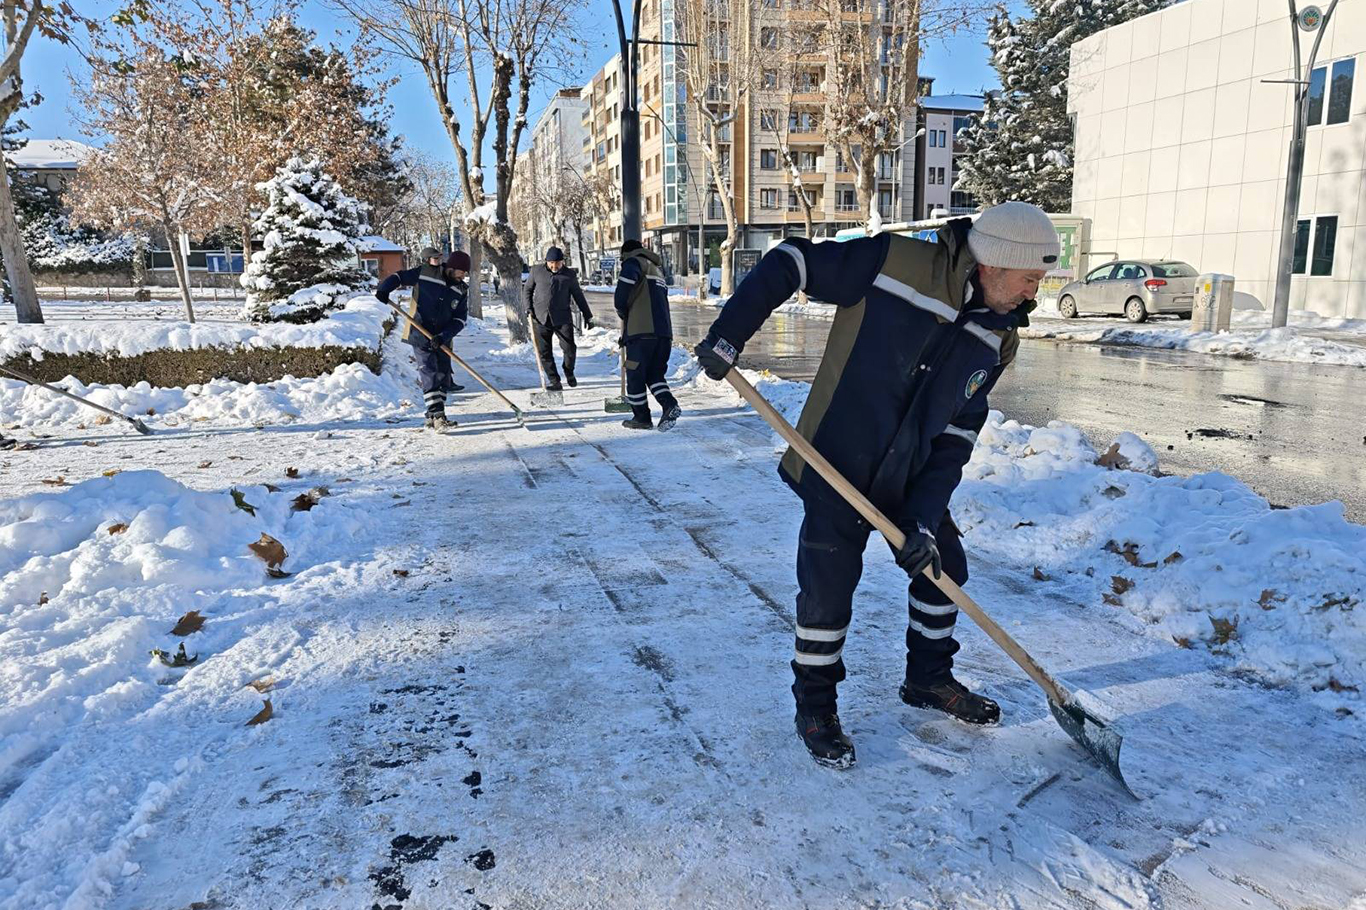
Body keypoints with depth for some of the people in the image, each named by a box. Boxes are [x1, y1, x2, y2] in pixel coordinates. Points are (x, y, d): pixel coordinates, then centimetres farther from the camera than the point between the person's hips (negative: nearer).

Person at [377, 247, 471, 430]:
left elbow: (460, 319, -3)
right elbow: (399, 277, 3)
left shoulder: (462, 290, 1)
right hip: (419, 334, -5)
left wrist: (444, 336, -15)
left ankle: (434, 418, 16)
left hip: (442, 338, 5)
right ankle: (437, 415, -19)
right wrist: (384, 289, -15)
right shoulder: (424, 273, -7)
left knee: (443, 375, 6)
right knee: (429, 374, -13)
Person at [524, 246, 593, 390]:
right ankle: (554, 381, 10)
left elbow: (578, 296, 11)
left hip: (562, 318, -1)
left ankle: (569, 372, 20)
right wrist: (529, 307, 4)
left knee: (570, 348, -8)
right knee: (544, 352, 0)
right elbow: (527, 289, 18)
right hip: (540, 318, 1)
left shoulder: (569, 275, 4)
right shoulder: (537, 271, 5)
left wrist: (587, 315, 11)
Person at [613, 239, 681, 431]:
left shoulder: (634, 263, 3)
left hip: (641, 331, -7)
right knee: (655, 374, 14)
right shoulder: (657, 270, 28)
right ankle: (670, 405, -7)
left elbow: (621, 298, -16)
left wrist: (623, 313, 6)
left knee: (635, 376, 4)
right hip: (664, 332, 8)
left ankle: (641, 418, 8)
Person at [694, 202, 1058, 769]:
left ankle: (928, 679, 40)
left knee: (942, 564, 16)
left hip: (912, 479, 6)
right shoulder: (893, 263, -20)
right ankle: (814, 708, 21)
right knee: (827, 592, -3)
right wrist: (728, 336, -19)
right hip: (837, 468, -6)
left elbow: (957, 434, -2)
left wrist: (926, 516, -10)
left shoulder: (997, 339, -2)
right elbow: (789, 262, -13)